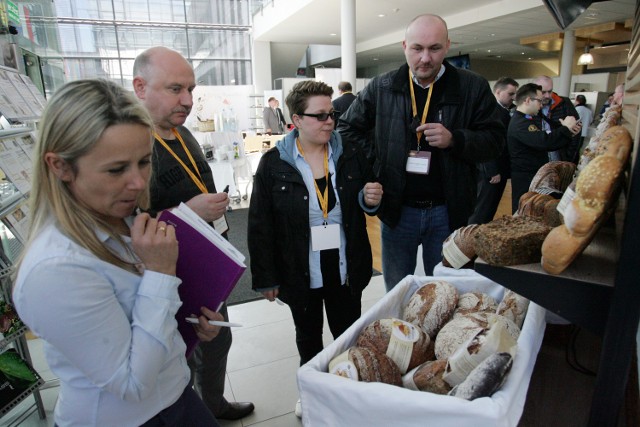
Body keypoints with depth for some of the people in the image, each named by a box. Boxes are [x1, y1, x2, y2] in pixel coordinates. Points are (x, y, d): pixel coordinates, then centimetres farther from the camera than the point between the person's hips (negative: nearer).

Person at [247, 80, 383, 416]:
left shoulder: (351, 155, -3)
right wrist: (265, 278, -8)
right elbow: (260, 226, -8)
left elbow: (366, 204, 11)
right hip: (300, 274, -1)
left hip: (346, 271, 2)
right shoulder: (273, 163, -10)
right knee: (308, 338, 20)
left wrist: (371, 199, -13)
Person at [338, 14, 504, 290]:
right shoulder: (381, 88, -1)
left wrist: (454, 140, -22)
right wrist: (375, 163, -5)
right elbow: (347, 129, 7)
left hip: (448, 212, 0)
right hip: (397, 210, 1)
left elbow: (494, 141, -3)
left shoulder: (473, 88, -3)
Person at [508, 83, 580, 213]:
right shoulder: (519, 123, -20)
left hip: (535, 175, 11)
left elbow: (548, 144, 18)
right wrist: (566, 128, -17)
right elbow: (544, 141, -32)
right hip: (525, 178, -11)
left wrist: (569, 133, 4)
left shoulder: (529, 120, 16)